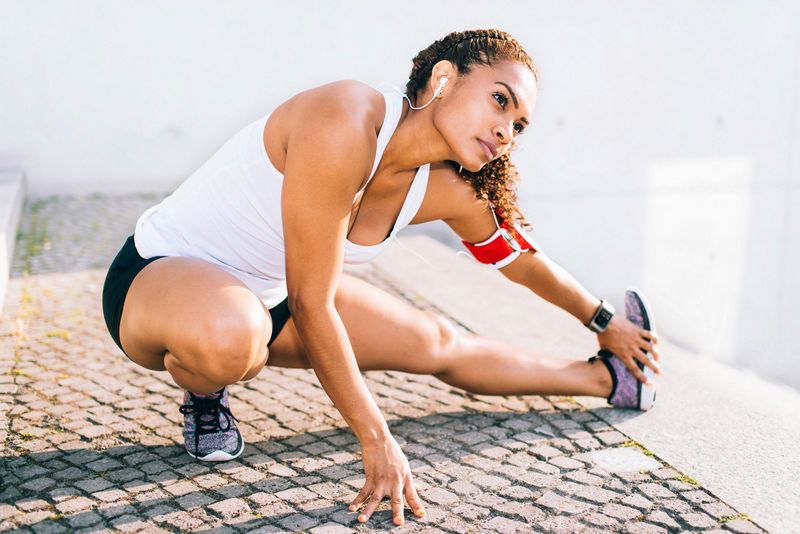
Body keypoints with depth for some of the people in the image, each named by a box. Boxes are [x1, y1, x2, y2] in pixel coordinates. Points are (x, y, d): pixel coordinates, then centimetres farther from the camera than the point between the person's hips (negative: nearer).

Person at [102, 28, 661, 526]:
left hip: (267, 295, 7)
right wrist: (376, 439, -24)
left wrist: (605, 322, 25)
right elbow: (311, 306, -30)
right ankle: (203, 393, -4)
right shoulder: (345, 127, -34)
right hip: (157, 276, -7)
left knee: (435, 343, 11)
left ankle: (606, 379, 34)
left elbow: (526, 261, 12)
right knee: (228, 335, -42)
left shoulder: (450, 191, -9)